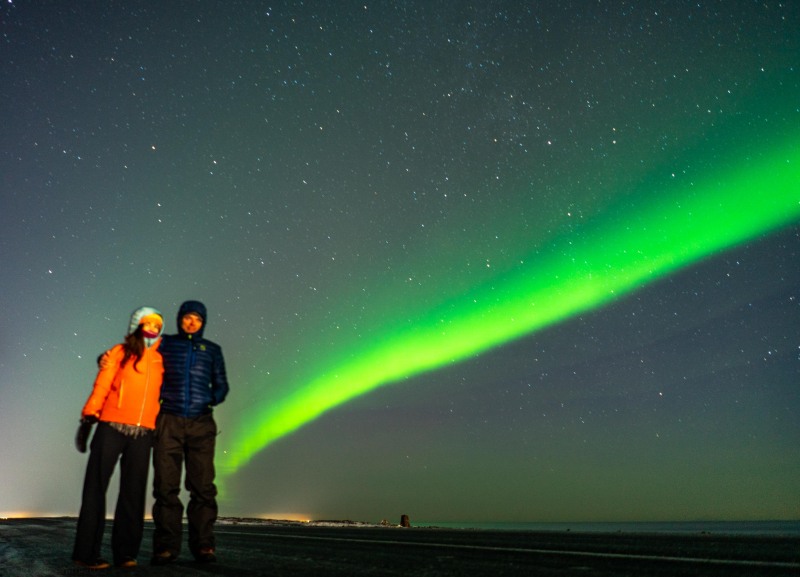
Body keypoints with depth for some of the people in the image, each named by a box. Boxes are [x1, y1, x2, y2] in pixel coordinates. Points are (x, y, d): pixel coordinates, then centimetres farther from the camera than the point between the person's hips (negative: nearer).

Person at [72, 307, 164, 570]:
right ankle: (87, 552, 7)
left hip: (142, 434, 3)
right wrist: (88, 417, -9)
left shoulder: (159, 358, 13)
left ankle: (124, 552, 9)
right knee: (96, 488, 0)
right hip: (111, 428, -3)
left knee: (133, 492, 2)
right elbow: (101, 387, 0)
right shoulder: (120, 352, 4)